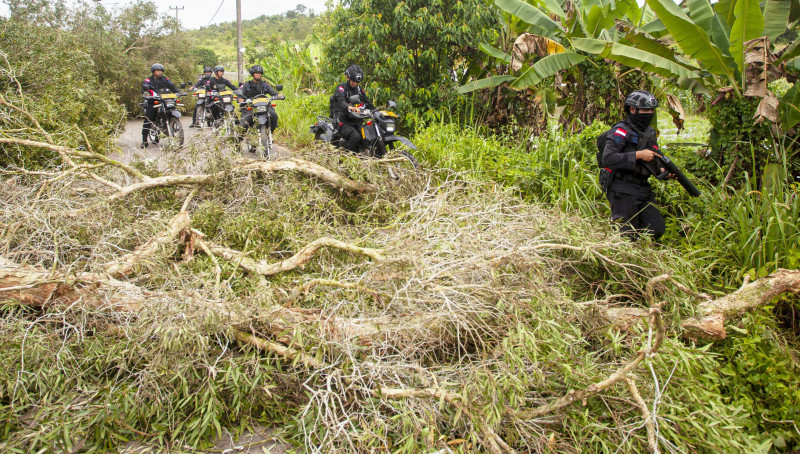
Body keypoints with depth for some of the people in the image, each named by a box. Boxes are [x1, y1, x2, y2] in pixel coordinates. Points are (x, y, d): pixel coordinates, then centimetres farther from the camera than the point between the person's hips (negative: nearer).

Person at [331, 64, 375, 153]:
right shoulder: (342, 87, -6)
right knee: (356, 137, -31)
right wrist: (350, 107, -50)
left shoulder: (359, 89, 16)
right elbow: (340, 101, -27)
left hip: (356, 121, 7)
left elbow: (367, 102, 18)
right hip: (344, 121, -7)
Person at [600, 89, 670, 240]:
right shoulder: (622, 131, -13)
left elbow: (653, 160, 22)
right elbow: (607, 159, -24)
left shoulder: (650, 132, 14)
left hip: (643, 191, 8)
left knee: (657, 230, 5)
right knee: (628, 237, -3)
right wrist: (638, 155, -22)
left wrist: (663, 171, 0)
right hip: (623, 192, -8)